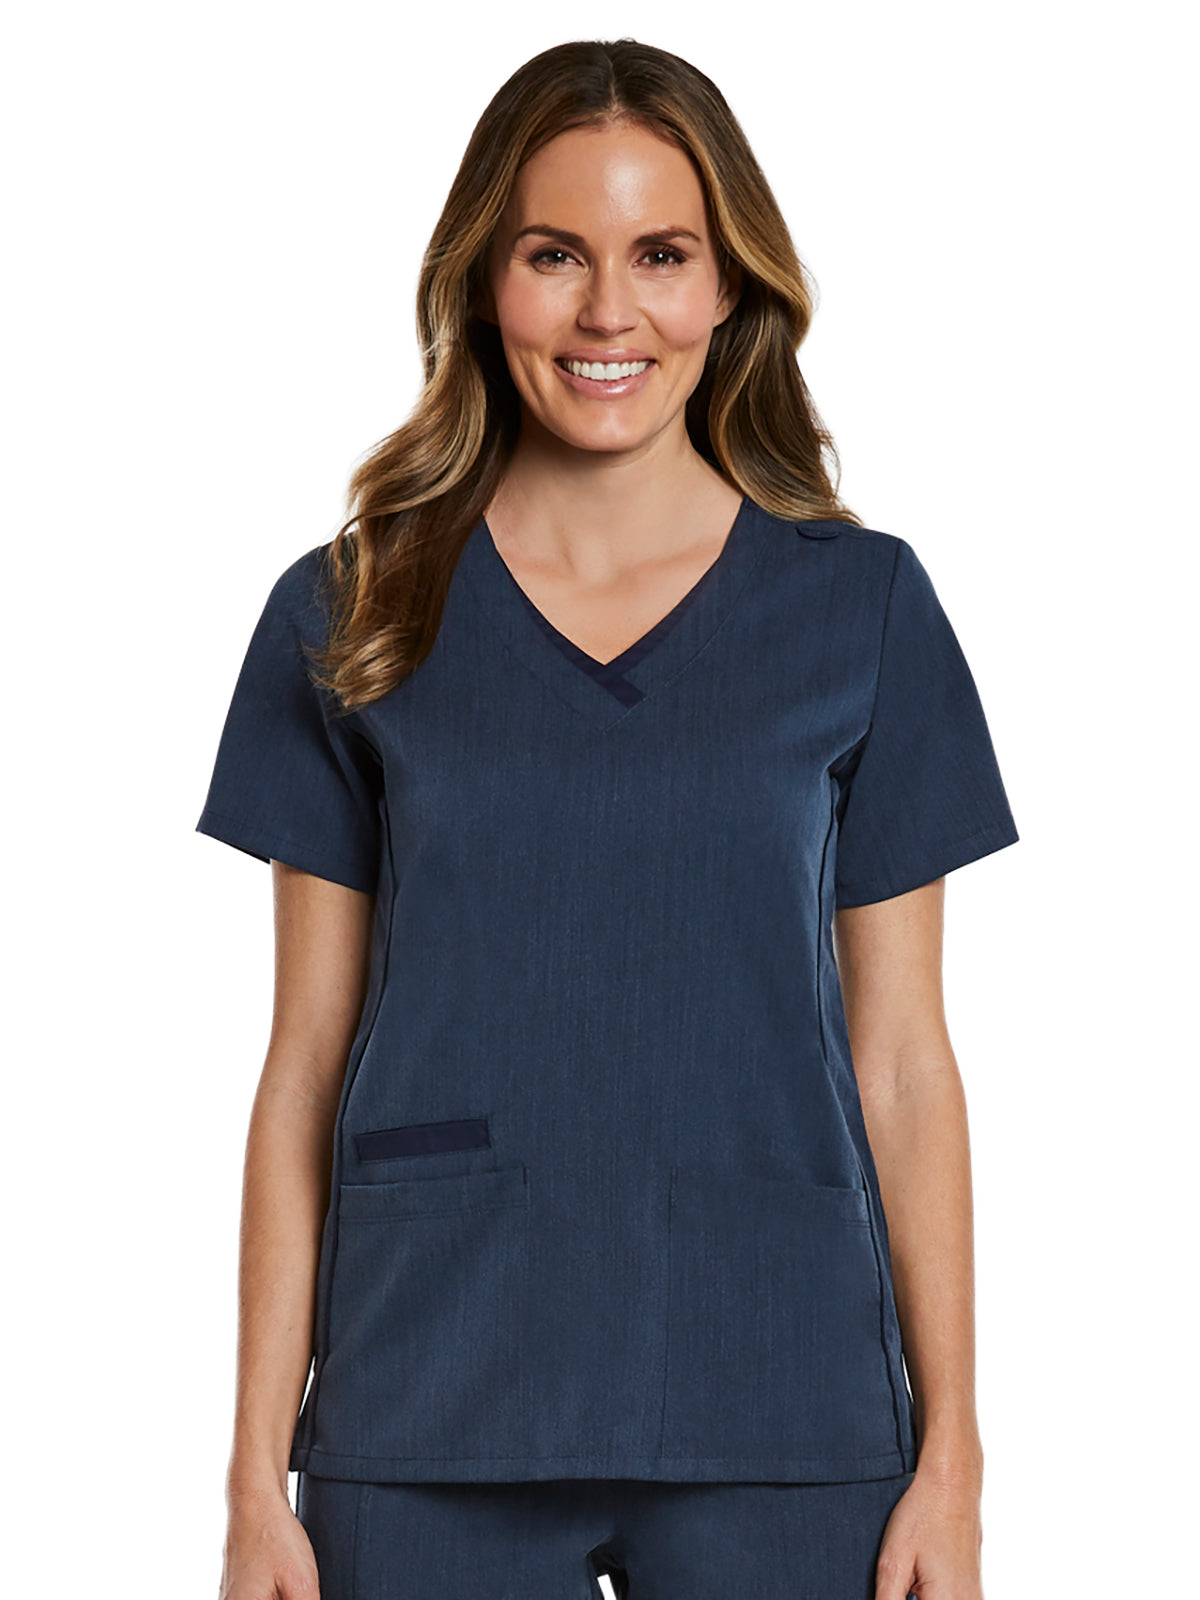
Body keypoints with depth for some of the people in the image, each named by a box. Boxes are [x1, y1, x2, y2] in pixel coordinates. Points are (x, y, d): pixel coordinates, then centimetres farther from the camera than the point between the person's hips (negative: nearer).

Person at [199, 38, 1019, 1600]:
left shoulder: (863, 607, 2)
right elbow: (306, 1060, 4)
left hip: (777, 1421, 0)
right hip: (428, 1427, 1)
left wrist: (951, 1459, 0)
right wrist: (259, 1473, 1)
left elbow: (904, 1061, 3)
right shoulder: (350, 614, 3)